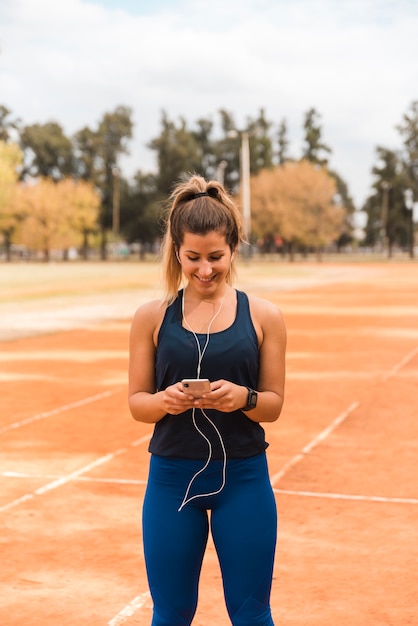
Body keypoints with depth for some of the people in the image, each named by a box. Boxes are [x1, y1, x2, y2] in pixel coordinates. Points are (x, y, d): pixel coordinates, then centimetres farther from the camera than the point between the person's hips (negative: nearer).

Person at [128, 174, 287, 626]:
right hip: (172, 477, 1)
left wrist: (242, 398, -21)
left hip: (243, 477, 0)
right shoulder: (152, 317, -2)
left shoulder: (264, 316, -3)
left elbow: (274, 404, 0)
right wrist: (164, 401, -20)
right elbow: (136, 402, 1)